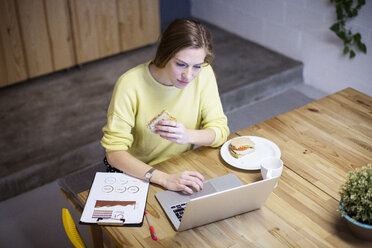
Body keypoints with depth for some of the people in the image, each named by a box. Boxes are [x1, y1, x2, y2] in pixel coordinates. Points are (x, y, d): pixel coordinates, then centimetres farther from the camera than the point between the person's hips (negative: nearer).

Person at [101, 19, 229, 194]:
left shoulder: (203, 73, -14)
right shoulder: (130, 84, -24)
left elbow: (220, 131, -9)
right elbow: (114, 152, -25)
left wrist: (188, 135, -31)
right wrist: (165, 179, -38)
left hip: (180, 166, 3)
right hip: (136, 171, -2)